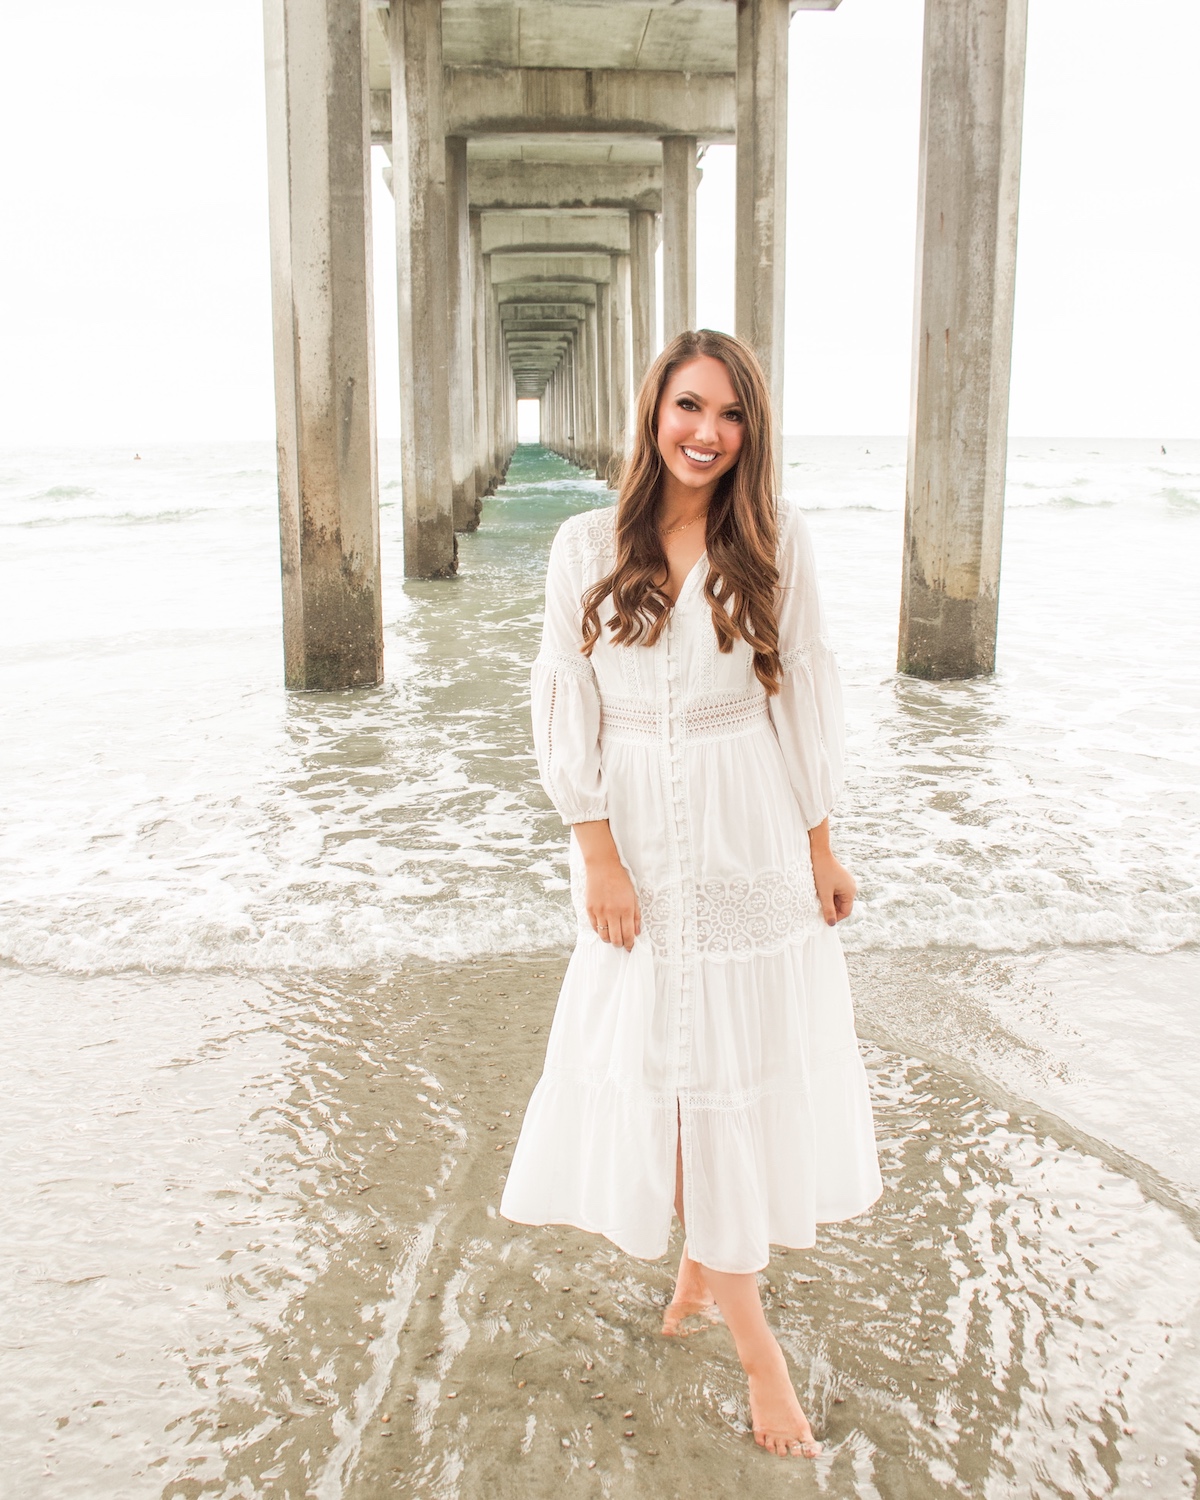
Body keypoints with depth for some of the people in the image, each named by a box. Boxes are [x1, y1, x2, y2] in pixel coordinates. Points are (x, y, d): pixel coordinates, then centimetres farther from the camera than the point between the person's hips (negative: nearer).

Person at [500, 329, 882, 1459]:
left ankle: (710, 1261, 33)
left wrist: (820, 847, 1)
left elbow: (803, 696, 1)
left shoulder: (772, 538, -2)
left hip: (751, 840, 0)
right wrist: (598, 856, -8)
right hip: (635, 842, 0)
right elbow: (564, 705, -3)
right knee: (651, 1062, 5)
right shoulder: (588, 545, -3)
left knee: (744, 1065, 7)